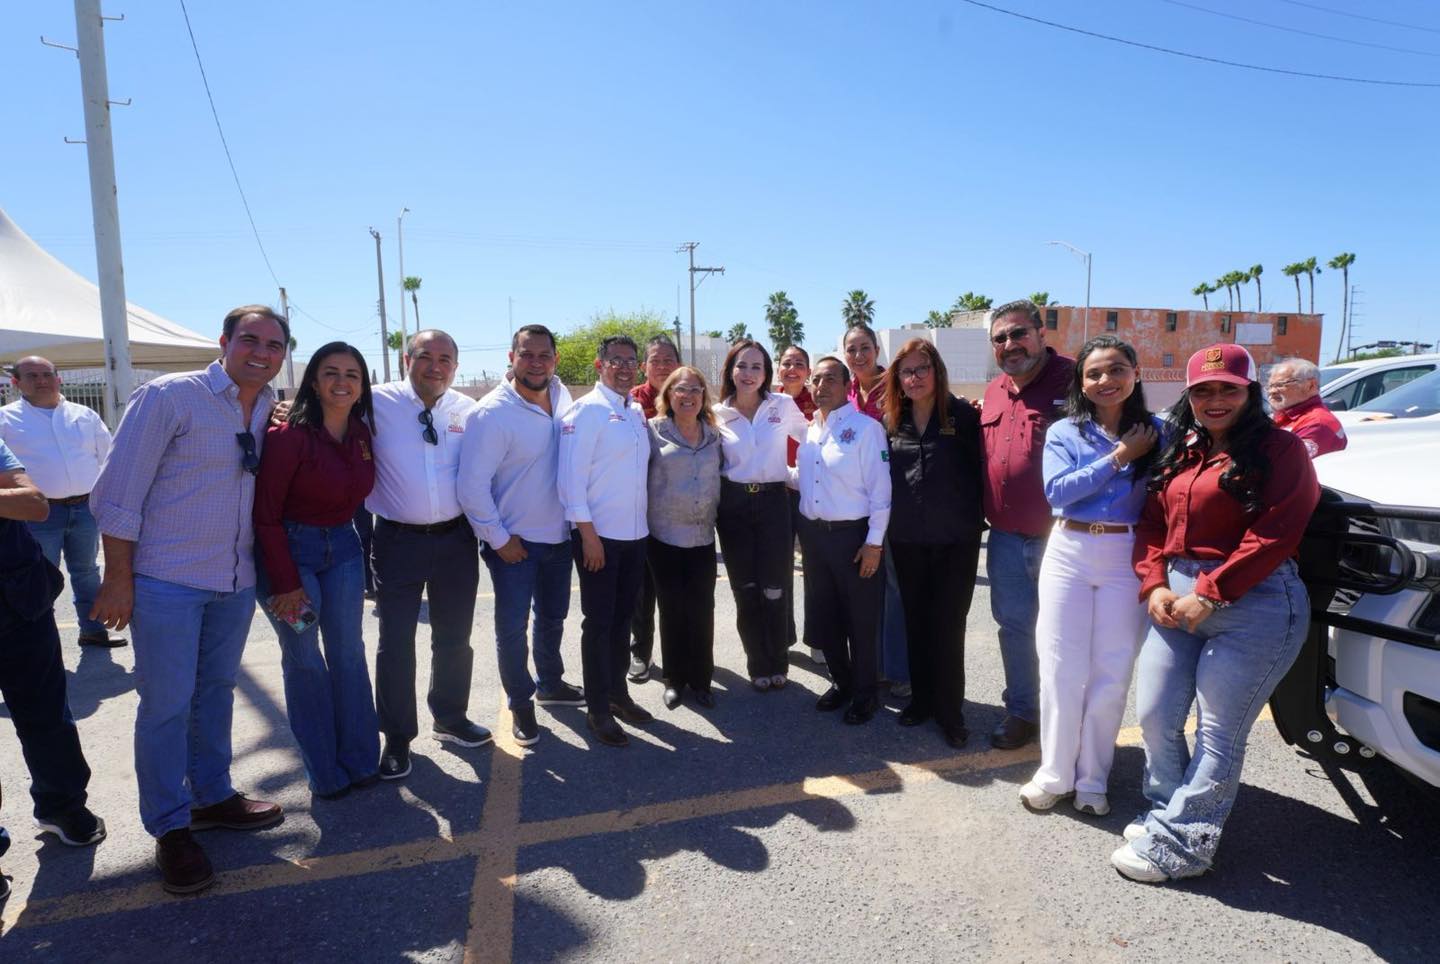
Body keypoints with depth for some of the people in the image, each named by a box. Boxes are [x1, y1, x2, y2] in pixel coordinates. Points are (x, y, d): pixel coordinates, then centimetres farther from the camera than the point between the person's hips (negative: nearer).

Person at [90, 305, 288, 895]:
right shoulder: (169, 397, -12)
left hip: (236, 581, 5)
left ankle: (213, 796, 35)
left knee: (216, 692, 18)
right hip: (167, 580, -5)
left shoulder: (271, 413, 4)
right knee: (165, 704, 4)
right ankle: (170, 827, 20)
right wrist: (118, 579, -11)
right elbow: (119, 492, -11)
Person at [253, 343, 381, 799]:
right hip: (288, 550, -5)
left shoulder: (362, 433, 0)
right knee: (304, 659, 2)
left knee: (348, 652, 8)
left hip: (342, 547, 5)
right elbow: (265, 514, -15)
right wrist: (286, 583, -15)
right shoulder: (288, 436, -17)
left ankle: (360, 761, 22)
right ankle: (326, 773, 18)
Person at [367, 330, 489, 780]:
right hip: (398, 540, -2)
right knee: (396, 642, 7)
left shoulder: (467, 411, 2)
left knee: (454, 637, 16)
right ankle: (397, 738, 25)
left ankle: (450, 718, 37)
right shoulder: (377, 402, -7)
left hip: (456, 539, 3)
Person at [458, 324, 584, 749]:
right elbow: (471, 486, -20)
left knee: (553, 617, 22)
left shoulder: (563, 397, -2)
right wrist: (499, 539, -14)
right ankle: (520, 703, 28)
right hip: (514, 542, -6)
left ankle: (550, 683, 44)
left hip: (558, 535, 6)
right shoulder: (492, 412, -19)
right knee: (512, 627, 6)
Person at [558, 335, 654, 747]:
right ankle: (597, 710, 16)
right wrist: (588, 533, -17)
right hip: (599, 535, -7)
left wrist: (642, 522, 10)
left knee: (623, 617, 16)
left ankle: (617, 692, 31)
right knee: (599, 622, 3)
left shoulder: (637, 412, 11)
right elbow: (571, 475, -15)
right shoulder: (586, 411, -11)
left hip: (635, 534, 7)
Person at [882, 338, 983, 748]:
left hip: (956, 539, -3)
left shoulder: (962, 414, -5)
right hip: (907, 540, 3)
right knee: (916, 622, 13)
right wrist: (887, 525, 8)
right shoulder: (891, 421, 5)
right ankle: (922, 698, 29)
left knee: (948, 625, 4)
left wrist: (977, 516, -7)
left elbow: (980, 467, -4)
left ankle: (949, 710, 18)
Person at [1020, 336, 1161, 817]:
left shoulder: (1156, 433, 4)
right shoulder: (1064, 432, 2)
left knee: (1111, 674, 6)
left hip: (1127, 558, 1)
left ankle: (1092, 779, 23)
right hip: (1069, 554, 0)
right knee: (1062, 671, 3)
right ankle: (1054, 775, 19)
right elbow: (1057, 490, -13)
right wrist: (1118, 457, -12)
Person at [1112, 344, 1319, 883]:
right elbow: (1152, 523, 13)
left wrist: (1209, 593, -17)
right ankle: (1169, 814, 28)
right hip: (1177, 599, 6)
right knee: (1154, 718, 7)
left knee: (1217, 733, 0)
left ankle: (1175, 846, 10)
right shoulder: (1179, 453, 15)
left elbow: (1274, 534, -14)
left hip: (1253, 603, -6)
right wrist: (1154, 585, -2)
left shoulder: (1279, 448, -4)